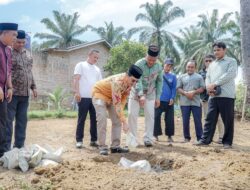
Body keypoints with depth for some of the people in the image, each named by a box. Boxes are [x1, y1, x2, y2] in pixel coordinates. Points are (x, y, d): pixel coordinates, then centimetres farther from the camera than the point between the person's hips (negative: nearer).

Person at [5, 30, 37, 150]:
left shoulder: (27, 54, 16)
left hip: (25, 93, 7)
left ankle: (19, 145, 20)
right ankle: (6, 147, 4)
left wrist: (33, 87, 18)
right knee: (8, 120, -3)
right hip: (12, 93, -7)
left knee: (22, 120, 10)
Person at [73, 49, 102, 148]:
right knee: (81, 119, -1)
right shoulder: (81, 65, 5)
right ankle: (79, 140, 6)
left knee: (94, 119, 5)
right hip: (84, 97, -5)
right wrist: (77, 92, -16)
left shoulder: (97, 69, 21)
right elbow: (76, 79, -5)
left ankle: (93, 140, 13)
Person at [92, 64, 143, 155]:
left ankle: (115, 146, 6)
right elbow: (117, 103, -43)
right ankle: (102, 147, -10)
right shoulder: (118, 82, -40)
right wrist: (124, 121, -45)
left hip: (111, 96, 8)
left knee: (117, 120, 2)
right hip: (99, 93, -8)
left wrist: (120, 113, -9)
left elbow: (124, 97, -3)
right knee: (102, 120, -18)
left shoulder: (129, 82, -16)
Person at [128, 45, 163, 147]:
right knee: (132, 114, -3)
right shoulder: (139, 64, -23)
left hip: (150, 94, 2)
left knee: (150, 115, -3)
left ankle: (148, 139, 4)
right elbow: (137, 81, -31)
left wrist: (158, 97, -1)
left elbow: (159, 82, 1)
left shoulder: (159, 67, -9)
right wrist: (141, 95, -43)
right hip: (137, 92, -2)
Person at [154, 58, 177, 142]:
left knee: (170, 119, 4)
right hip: (159, 100, -2)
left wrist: (172, 98, -6)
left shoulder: (173, 76, 8)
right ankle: (156, 135, 8)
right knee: (156, 117, -2)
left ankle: (169, 135, 15)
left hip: (169, 101, 2)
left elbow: (174, 88, 6)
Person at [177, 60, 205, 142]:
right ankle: (186, 137, 13)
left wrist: (194, 92, -12)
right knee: (185, 121, 4)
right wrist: (185, 93, -11)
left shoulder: (199, 77, 8)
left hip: (196, 102, -1)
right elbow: (178, 88, 7)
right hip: (184, 102, 1)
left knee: (198, 120, -1)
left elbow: (202, 88, 3)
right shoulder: (182, 77, 12)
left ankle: (199, 138, 4)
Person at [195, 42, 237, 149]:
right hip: (213, 96, 5)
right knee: (210, 118, 4)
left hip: (227, 95, -5)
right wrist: (209, 87, -8)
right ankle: (205, 139, 8)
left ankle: (227, 142, 8)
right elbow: (208, 77, 16)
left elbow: (230, 75, -10)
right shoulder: (212, 65, 24)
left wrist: (214, 84, -13)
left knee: (228, 120, 0)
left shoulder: (231, 61, 6)